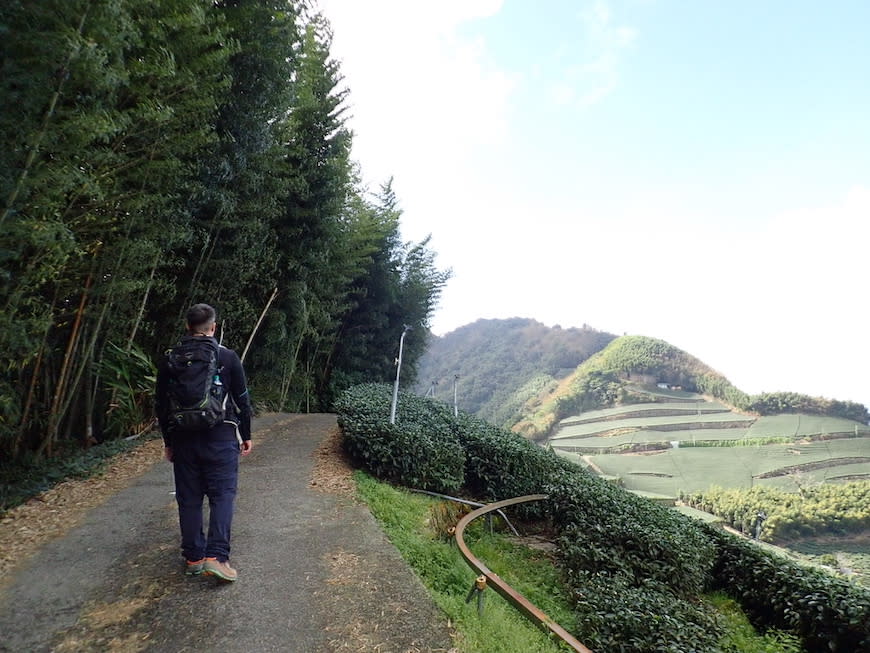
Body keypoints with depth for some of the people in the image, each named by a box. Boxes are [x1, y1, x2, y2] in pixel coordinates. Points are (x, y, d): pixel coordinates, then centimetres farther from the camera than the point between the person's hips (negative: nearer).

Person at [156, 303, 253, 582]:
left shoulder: (170, 360, 4)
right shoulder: (228, 357, -4)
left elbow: (162, 404, 8)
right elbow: (242, 399, -2)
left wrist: (168, 441, 17)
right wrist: (246, 435, 8)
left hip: (183, 438, 3)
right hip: (220, 436, -3)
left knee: (189, 498, 11)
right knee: (222, 495, 2)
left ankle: (193, 558, 19)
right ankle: (216, 556, -7)